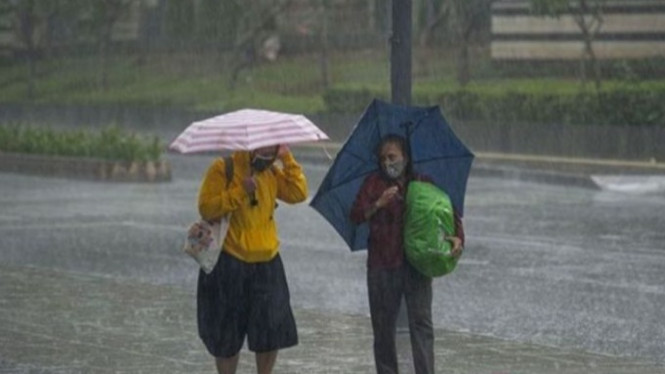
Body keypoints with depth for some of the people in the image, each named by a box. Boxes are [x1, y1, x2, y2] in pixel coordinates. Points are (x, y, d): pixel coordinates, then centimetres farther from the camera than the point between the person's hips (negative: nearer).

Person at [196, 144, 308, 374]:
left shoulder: (272, 173, 10)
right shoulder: (223, 169, -7)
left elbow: (298, 194, -3)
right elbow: (206, 208, -16)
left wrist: (287, 159, -6)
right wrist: (241, 192, -22)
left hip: (266, 263, 4)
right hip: (230, 263, -4)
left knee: (272, 329, 0)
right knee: (227, 336, 4)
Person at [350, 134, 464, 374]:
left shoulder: (424, 184, 10)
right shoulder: (374, 183, 8)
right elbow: (356, 216, -3)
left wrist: (458, 237, -10)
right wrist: (378, 204, -21)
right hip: (382, 266, 1)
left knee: (421, 323, -8)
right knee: (383, 327, 6)